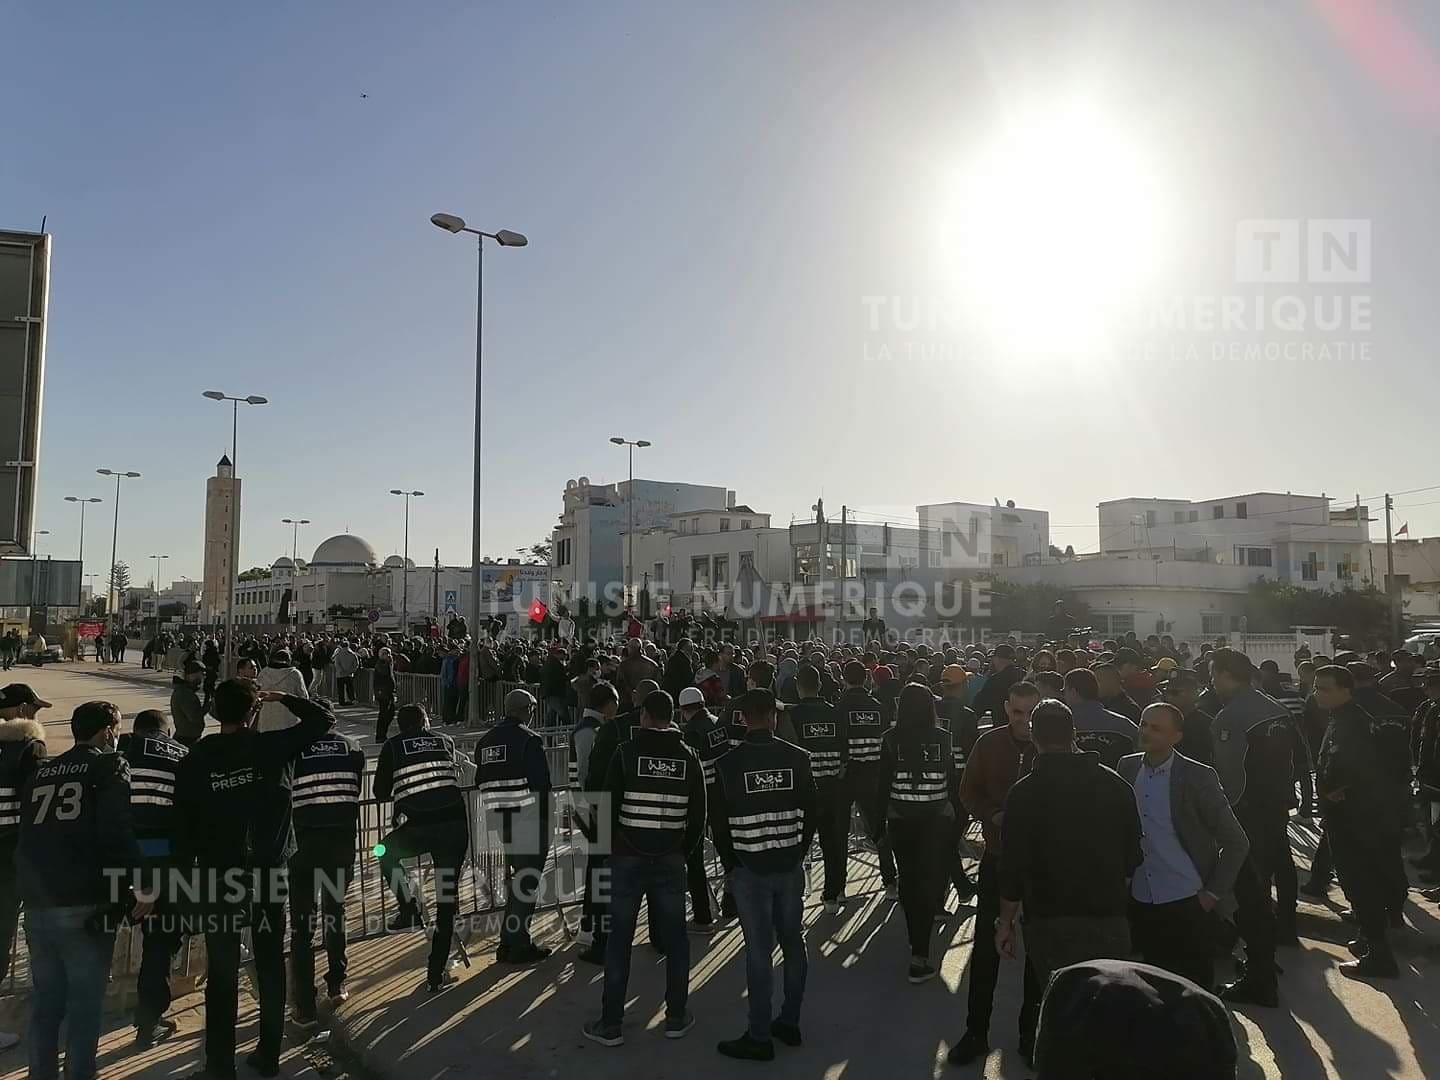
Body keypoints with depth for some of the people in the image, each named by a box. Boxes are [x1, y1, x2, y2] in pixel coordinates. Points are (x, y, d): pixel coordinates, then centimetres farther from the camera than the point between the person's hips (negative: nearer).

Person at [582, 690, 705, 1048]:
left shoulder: (626, 753, -8)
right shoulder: (688, 757, 1)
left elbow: (609, 807, -7)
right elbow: (698, 815, 4)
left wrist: (610, 847, 8)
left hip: (628, 858, -2)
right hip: (671, 860, 2)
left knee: (619, 940, 6)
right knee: (675, 938, 13)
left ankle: (610, 1025, 13)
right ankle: (676, 1018, 22)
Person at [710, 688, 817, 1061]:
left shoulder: (727, 764, -10)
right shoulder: (797, 758, -4)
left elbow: (718, 821, -4)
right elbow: (812, 812, 1)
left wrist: (731, 863, 9)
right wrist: (797, 851, 13)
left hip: (750, 870, -3)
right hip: (791, 867, 3)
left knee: (759, 950, 3)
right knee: (793, 943, 16)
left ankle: (759, 1037, 12)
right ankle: (789, 1022, 28)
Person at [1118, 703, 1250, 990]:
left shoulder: (1198, 777, -10)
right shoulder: (1127, 768, 2)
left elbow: (1236, 842, -5)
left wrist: (1213, 893, -7)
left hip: (1186, 904, -4)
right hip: (1141, 903, 4)